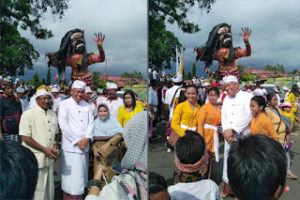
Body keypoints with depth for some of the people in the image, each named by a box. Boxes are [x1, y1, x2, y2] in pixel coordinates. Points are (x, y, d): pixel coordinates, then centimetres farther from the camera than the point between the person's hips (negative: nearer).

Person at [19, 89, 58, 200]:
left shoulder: (53, 114, 9)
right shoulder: (28, 114, -9)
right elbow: (25, 138, -13)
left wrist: (54, 147, -1)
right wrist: (45, 149, -16)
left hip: (49, 158, 6)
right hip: (35, 159, -5)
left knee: (49, 189, 15)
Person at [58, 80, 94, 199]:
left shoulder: (86, 105, 12)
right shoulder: (64, 104, -3)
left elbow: (91, 123, 8)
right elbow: (64, 125, -11)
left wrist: (87, 138, -8)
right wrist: (77, 141, -11)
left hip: (85, 146, 5)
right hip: (71, 147, -4)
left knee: (81, 176, 11)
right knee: (71, 178, -2)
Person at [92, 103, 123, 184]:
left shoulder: (113, 121, 2)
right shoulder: (95, 123, 10)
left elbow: (119, 134, -9)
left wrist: (107, 144, -16)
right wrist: (94, 148, -9)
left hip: (111, 150, -2)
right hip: (99, 151, 2)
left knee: (111, 173, -2)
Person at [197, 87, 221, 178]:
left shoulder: (219, 108, 8)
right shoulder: (205, 107, -9)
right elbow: (200, 123, -12)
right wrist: (200, 138, -17)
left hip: (215, 136, 6)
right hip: (206, 134, -6)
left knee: (212, 159, 12)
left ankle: (208, 178, 28)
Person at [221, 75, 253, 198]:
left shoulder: (248, 96, -5)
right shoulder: (226, 98, 14)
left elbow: (247, 116, -14)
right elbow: (223, 115, 7)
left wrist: (232, 130, -16)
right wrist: (226, 131, -9)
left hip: (243, 136, -5)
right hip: (229, 136, 5)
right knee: (228, 160, 8)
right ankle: (228, 189, 19)